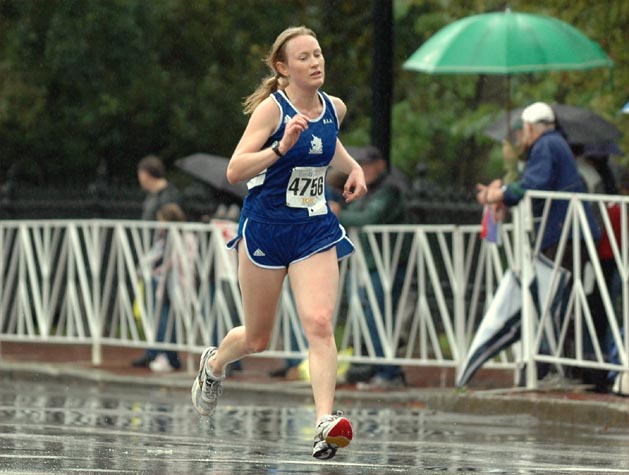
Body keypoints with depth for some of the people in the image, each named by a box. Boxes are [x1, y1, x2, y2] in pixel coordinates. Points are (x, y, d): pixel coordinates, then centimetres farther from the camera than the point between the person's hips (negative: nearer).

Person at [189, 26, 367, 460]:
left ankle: (326, 422, -26)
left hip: (315, 229, 3)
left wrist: (354, 168, 12)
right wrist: (281, 148, -34)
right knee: (257, 339, 11)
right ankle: (214, 364, 45)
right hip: (266, 225, -3)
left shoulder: (335, 108, 4)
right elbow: (235, 170, -21)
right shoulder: (272, 108, -13)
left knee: (320, 324, -17)